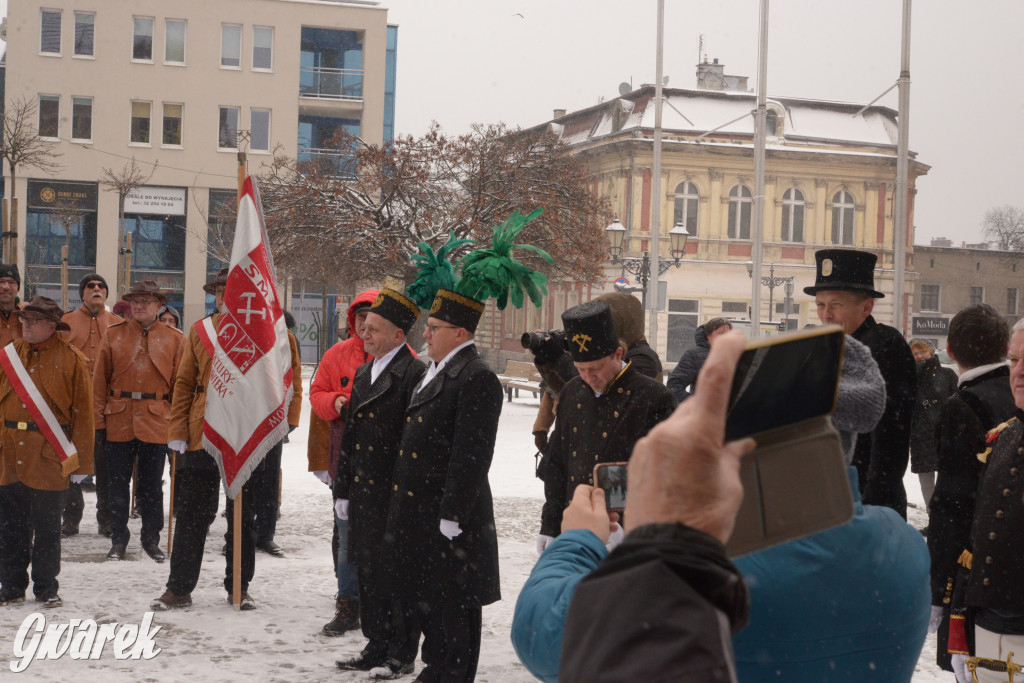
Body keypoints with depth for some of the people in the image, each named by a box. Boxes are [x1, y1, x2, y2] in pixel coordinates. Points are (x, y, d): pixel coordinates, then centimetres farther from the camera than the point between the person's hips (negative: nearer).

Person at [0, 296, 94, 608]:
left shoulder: (71, 360, -4)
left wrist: (80, 462, -6)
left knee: (47, 529, 6)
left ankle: (46, 588, 19)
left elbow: (83, 412, -4)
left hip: (49, 457, -3)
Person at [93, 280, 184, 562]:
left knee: (152, 486, 7)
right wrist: (98, 419, -1)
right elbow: (100, 379, 5)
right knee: (117, 484, 6)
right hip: (119, 420, 1)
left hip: (156, 422, -1)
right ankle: (118, 540, 18)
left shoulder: (174, 339, 4)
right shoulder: (113, 335, 5)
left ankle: (151, 539, 20)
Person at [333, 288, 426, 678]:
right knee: (367, 571, 14)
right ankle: (377, 647, 25)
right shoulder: (363, 374, 15)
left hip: (394, 496, -8)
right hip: (363, 492, 8)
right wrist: (342, 489, 18)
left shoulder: (413, 374, -12)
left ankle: (401, 655, 11)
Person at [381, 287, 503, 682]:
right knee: (424, 598, 18)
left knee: (452, 605, 1)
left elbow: (471, 454, -21)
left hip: (449, 516, -10)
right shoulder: (436, 372, 15)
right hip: (417, 512, 10)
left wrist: (452, 516, -22)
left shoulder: (477, 379, -16)